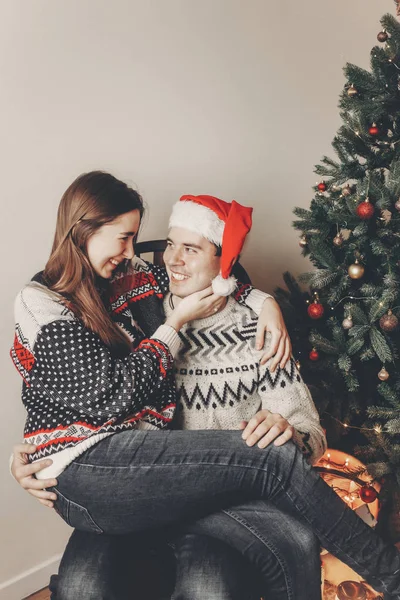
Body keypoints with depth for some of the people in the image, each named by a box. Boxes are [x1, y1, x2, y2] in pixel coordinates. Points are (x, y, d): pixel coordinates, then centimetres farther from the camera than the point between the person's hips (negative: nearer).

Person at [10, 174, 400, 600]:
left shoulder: (122, 289, 20)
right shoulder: (39, 303, -1)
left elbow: (222, 276, 28)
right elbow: (109, 395, -10)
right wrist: (176, 323, -3)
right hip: (86, 471, -7)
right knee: (275, 460, -17)